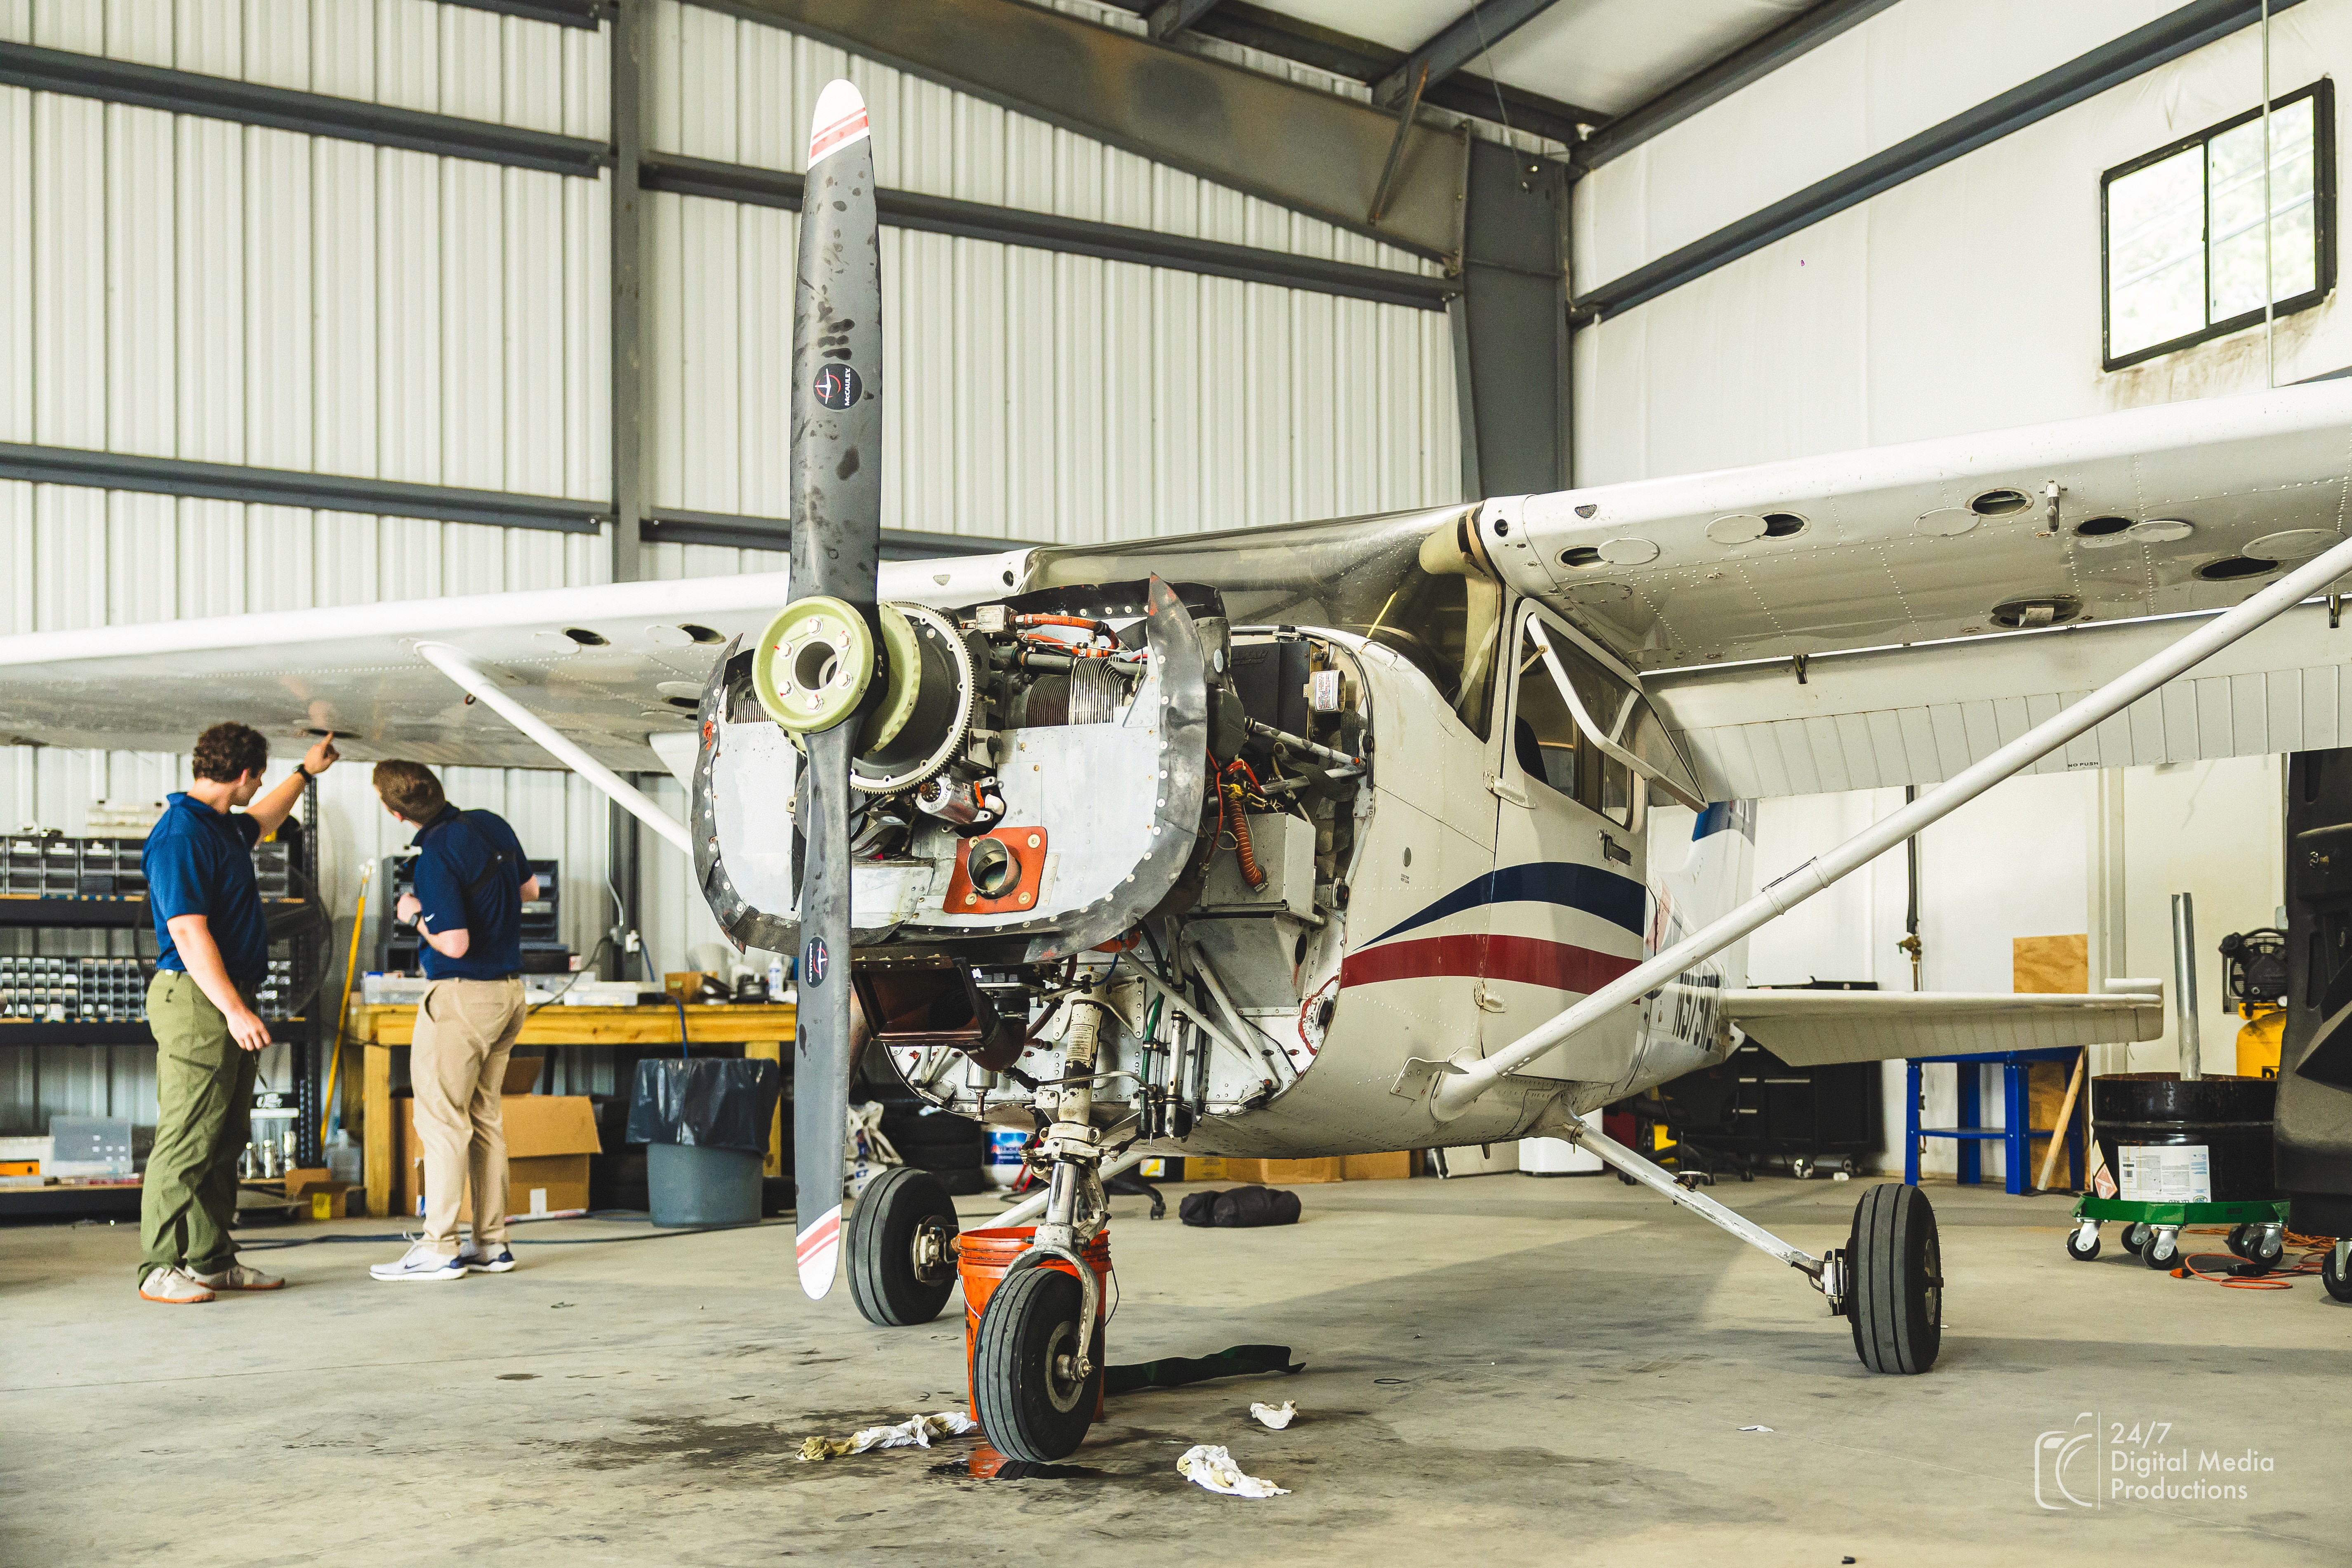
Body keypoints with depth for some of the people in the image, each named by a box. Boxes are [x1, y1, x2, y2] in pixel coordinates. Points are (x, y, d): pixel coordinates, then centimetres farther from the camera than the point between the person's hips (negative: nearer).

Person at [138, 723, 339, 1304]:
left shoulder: (225, 826, 15)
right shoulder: (180, 835, -15)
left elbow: (262, 820, 42)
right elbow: (188, 932, -22)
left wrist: (306, 772, 51)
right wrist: (234, 1009, -25)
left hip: (230, 1000, 10)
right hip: (195, 997, -10)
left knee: (225, 1139, 11)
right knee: (187, 1139, -8)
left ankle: (212, 1260, 16)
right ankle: (160, 1268, -3)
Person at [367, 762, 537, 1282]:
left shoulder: (436, 854, -20)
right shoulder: (492, 825, 6)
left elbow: (455, 945, -22)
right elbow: (529, 888, 21)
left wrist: (415, 915, -6)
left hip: (463, 994, -9)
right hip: (509, 990, 9)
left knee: (441, 1118, -3)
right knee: (484, 1115, 13)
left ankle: (440, 1249, -2)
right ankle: (492, 1243, 15)